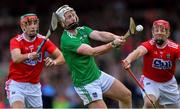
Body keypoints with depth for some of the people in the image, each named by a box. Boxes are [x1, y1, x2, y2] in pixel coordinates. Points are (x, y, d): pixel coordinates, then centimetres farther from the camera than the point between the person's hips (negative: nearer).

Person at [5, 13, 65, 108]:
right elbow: (15, 58, -33)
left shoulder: (43, 40, -4)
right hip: (16, 84, -4)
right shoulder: (16, 41, -11)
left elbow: (61, 57, -11)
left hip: (34, 86, 4)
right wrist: (29, 56, -53)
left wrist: (54, 62, -34)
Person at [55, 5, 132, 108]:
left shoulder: (82, 30, 4)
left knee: (127, 95, 10)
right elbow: (92, 52, -29)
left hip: (99, 75, 8)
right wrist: (113, 44, -37)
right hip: (86, 84, -8)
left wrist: (115, 37, -34)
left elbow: (100, 35, -14)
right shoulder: (66, 40, -21)